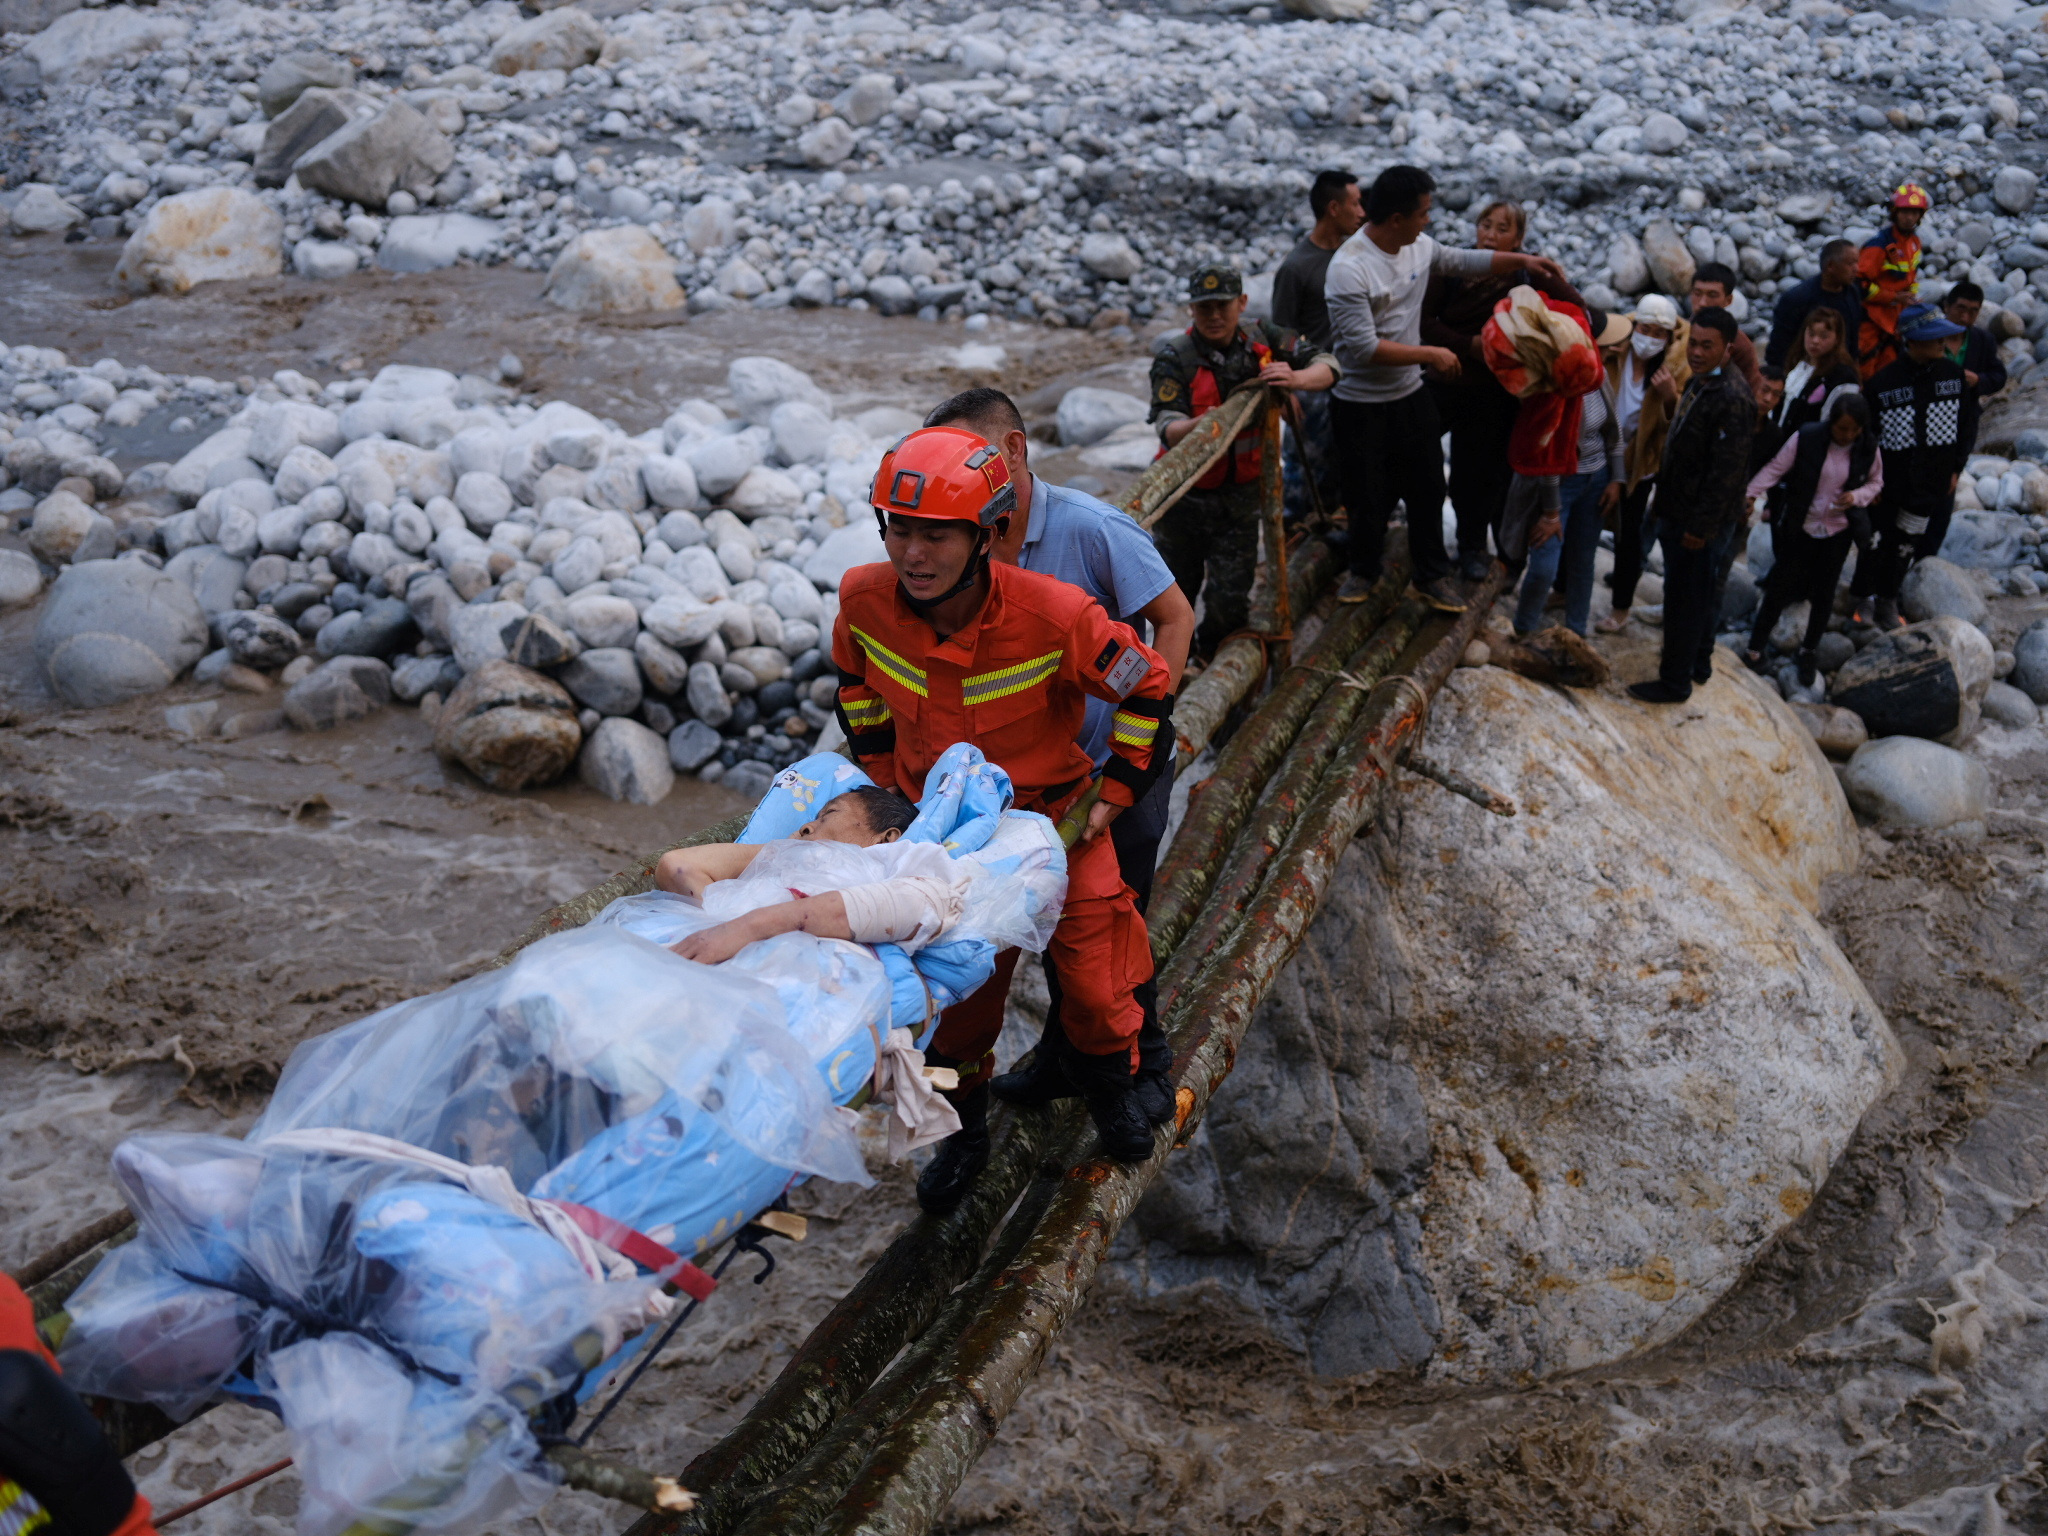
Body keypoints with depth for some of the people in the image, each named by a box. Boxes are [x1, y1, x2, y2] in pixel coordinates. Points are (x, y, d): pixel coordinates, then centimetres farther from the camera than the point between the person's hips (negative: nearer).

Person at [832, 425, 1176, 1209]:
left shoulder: (1053, 616, -31)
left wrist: (1115, 792, -9)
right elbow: (855, 679, 5)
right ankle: (963, 1132, 35)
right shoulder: (865, 599, -20)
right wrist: (884, 777, 6)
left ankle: (1111, 1089, 40)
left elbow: (1148, 689, -14)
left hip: (1055, 817, -2)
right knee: (957, 987, 11)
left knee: (1092, 975, 7)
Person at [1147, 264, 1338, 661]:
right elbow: (1168, 429, -28)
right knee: (1175, 588, 13)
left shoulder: (1260, 337, -5)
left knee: (1231, 597, 3)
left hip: (1240, 493, 2)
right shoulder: (1174, 357, -17)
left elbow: (1327, 367, -5)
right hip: (1185, 493, -2)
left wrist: (1296, 378, -28)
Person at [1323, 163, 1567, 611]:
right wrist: (1431, 355, -21)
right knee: (1370, 498, 9)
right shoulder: (1348, 269, -26)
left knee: (1427, 490, 13)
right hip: (1362, 406, -7)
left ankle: (1432, 577, 29)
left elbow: (1462, 261, 20)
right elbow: (1364, 347, -28)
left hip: (1411, 395, 7)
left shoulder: (1419, 247, -2)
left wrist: (1523, 260, 13)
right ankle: (1364, 570, 34)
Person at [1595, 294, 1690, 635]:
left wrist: (1670, 397, -28)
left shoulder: (1676, 369, -10)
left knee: (1628, 534, 6)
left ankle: (1622, 607, 21)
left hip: (1637, 464, -2)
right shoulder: (1611, 354, -10)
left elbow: (1675, 427, -9)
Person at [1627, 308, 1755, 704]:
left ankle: (1675, 682, 13)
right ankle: (1699, 662, 40)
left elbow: (1725, 472, -25)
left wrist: (1701, 526, -23)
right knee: (1698, 593, 24)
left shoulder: (1733, 399, -25)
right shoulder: (1700, 380, 7)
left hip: (1701, 519, -10)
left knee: (1685, 598, 1)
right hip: (1680, 509, 10)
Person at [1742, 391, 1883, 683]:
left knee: (1823, 593, 11)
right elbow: (1776, 468, -13)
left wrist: (1857, 496, -13)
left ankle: (1808, 651, 30)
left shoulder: (1868, 448, -7)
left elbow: (1875, 482, 7)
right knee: (1780, 586, 1)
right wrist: (1751, 494, -26)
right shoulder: (1806, 438, -17)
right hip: (1799, 527, -3)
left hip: (1837, 532, 3)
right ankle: (1756, 647, 16)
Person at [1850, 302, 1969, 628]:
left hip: (1930, 484, 4)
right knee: (1876, 543, 8)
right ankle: (1862, 597, 28)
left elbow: (1961, 427, 9)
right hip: (1889, 484, -4)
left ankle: (1888, 600, 30)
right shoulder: (1884, 381, -16)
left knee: (1906, 546, 14)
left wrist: (1955, 469, 9)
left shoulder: (1953, 374, -3)